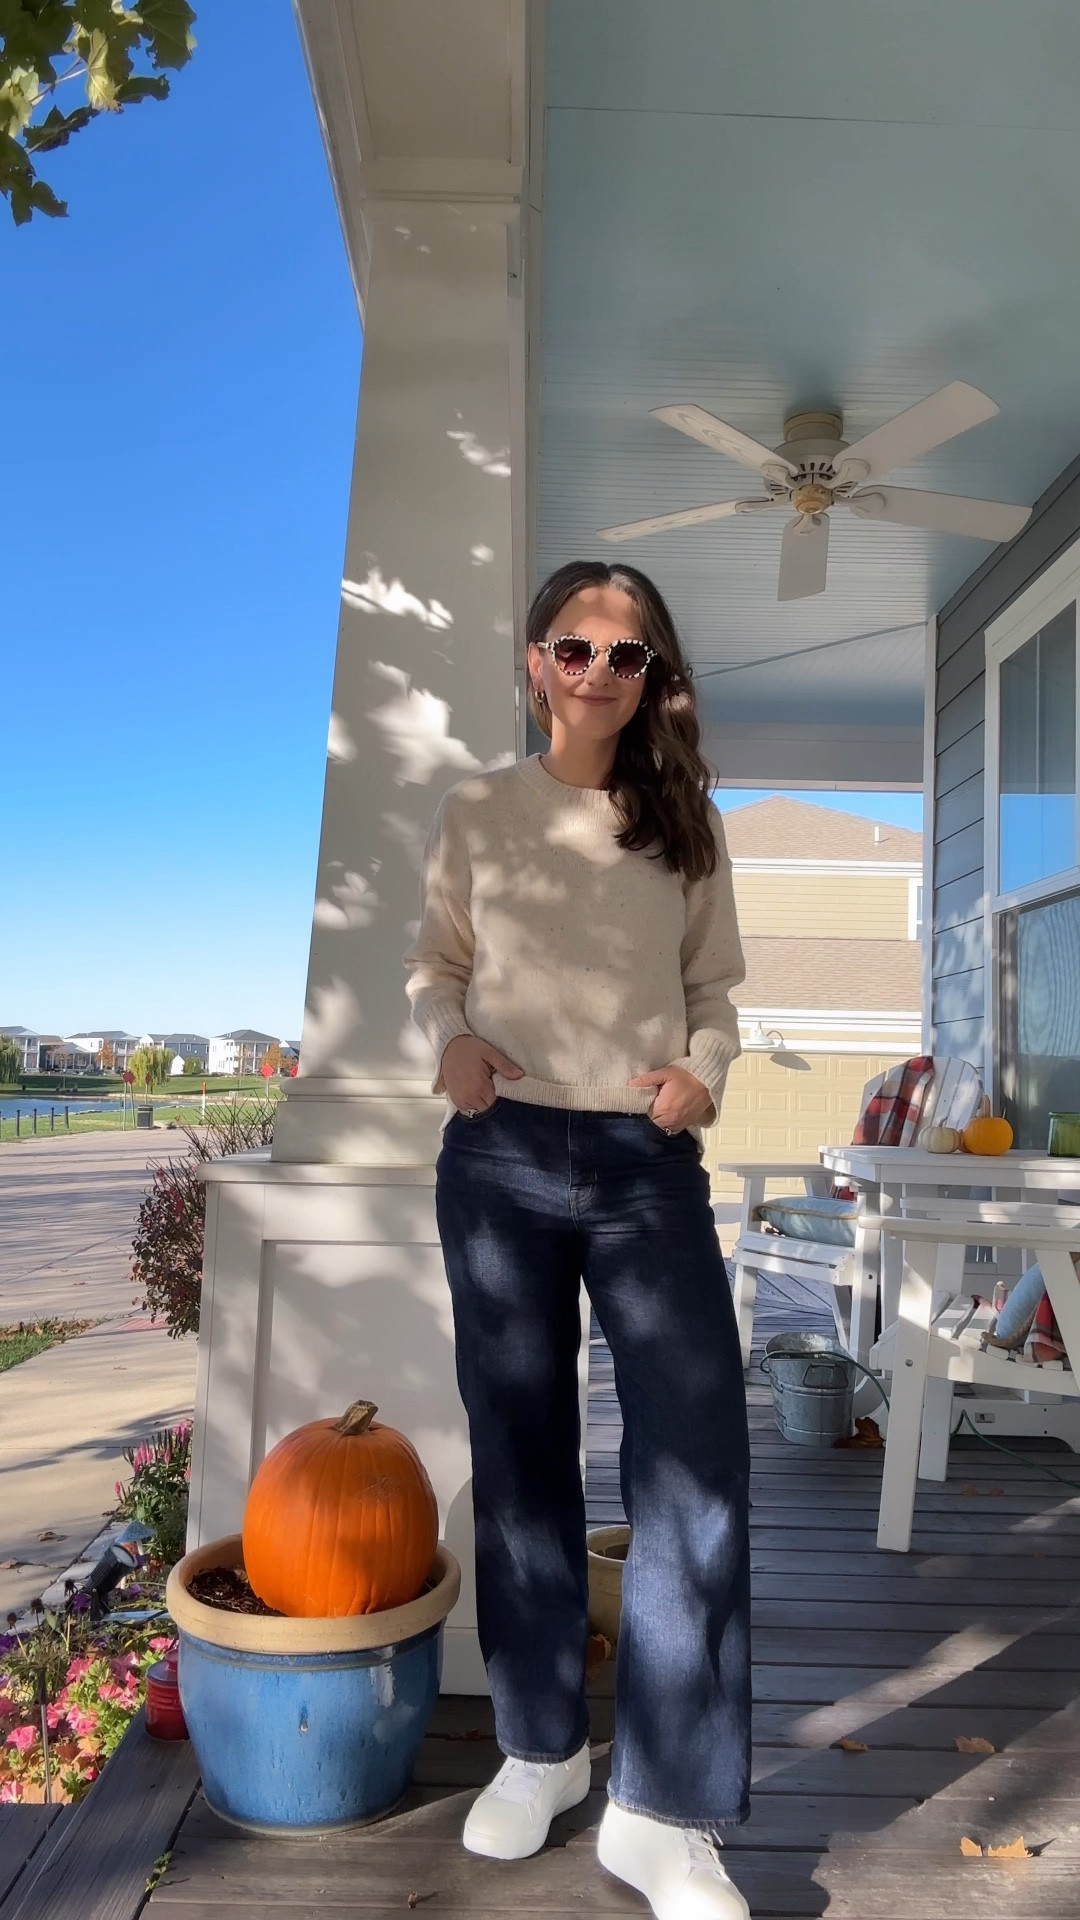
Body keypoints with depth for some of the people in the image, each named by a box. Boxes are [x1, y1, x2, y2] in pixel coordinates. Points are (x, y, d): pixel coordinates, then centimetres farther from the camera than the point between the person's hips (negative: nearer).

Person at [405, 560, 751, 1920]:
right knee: (521, 1452, 10)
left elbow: (715, 986, 10)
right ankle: (541, 1747, 30)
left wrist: (702, 1071, -10)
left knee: (697, 1456, -8)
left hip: (648, 1166, 0)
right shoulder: (476, 813, 6)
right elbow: (434, 961, 11)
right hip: (502, 1159, 0)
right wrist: (450, 1041, -9)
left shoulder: (686, 826, 8)